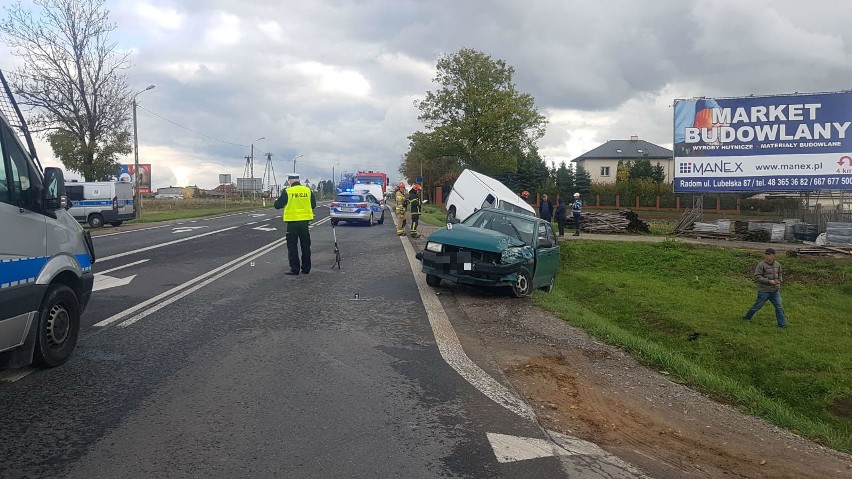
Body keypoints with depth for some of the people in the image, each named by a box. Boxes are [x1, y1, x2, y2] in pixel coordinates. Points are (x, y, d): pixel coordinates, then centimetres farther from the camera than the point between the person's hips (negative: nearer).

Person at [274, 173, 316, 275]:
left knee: (292, 246, 4)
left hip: (292, 222, -4)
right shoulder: (308, 190, 1)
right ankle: (306, 268, 17)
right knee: (305, 246, 13)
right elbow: (313, 205, 10)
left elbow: (277, 205, -6)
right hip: (305, 221, 4)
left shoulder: (287, 192, -11)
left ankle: (295, 269, 4)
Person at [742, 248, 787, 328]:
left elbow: (780, 274, 21)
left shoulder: (777, 264, 4)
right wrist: (768, 281, -21)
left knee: (779, 307, 5)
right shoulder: (761, 265, -14)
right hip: (764, 291, -5)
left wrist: (779, 281, 3)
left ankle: (782, 324, 13)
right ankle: (747, 317, 24)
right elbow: (757, 276, -17)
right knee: (757, 306, 5)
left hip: (775, 291, 5)